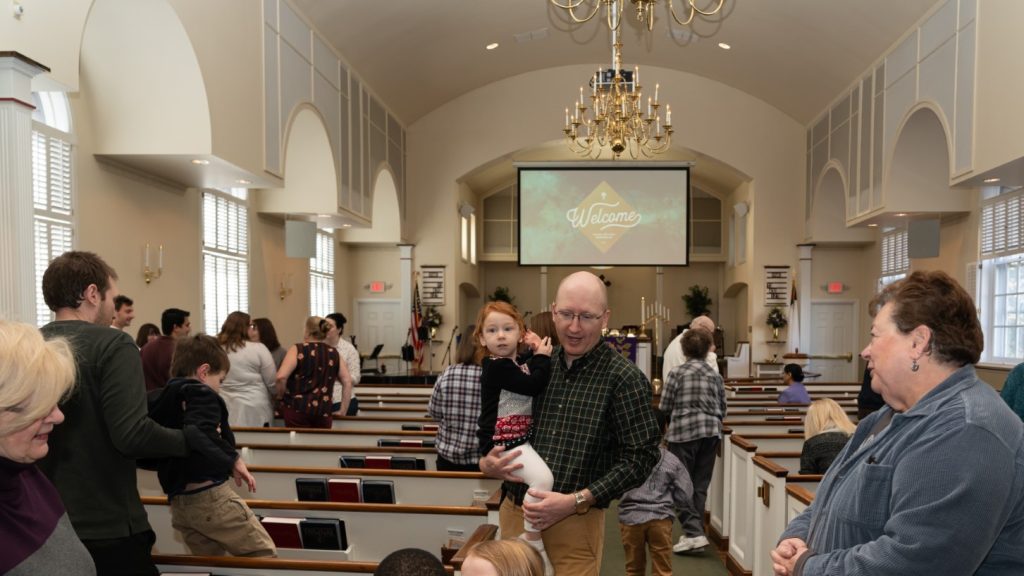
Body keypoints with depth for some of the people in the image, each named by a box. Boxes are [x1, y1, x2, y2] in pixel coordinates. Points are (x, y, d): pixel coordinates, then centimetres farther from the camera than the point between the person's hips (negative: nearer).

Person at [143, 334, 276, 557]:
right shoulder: (202, 395, -9)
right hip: (209, 496, -8)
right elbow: (197, 437, -28)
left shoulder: (158, 402, 15)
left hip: (178, 504, 9)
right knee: (265, 555, 1)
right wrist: (232, 460, -21)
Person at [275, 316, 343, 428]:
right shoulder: (333, 353, 9)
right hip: (323, 411, 3)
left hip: (297, 408, -3)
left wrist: (281, 396, 3)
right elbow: (347, 380, 9)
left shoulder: (298, 350, -3)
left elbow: (281, 377, -15)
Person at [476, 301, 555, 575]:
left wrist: (537, 356, 7)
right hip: (504, 439, -10)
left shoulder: (519, 364, 14)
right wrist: (543, 356, -11)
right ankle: (532, 539, -13)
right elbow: (535, 385, -24)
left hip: (520, 437, 10)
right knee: (543, 479, -27)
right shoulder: (497, 366, -17)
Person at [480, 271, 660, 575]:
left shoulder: (624, 378, -10)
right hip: (512, 514, 5)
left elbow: (641, 457, -11)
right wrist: (487, 464, -8)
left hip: (574, 523, -4)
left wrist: (575, 501, -18)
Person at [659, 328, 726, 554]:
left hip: (683, 432, -4)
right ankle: (695, 531, 15)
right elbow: (722, 409, 9)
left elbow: (664, 408, -3)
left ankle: (693, 531, -6)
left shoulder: (677, 373, -4)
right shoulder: (715, 375, 7)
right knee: (701, 485, 11)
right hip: (711, 432, 4)